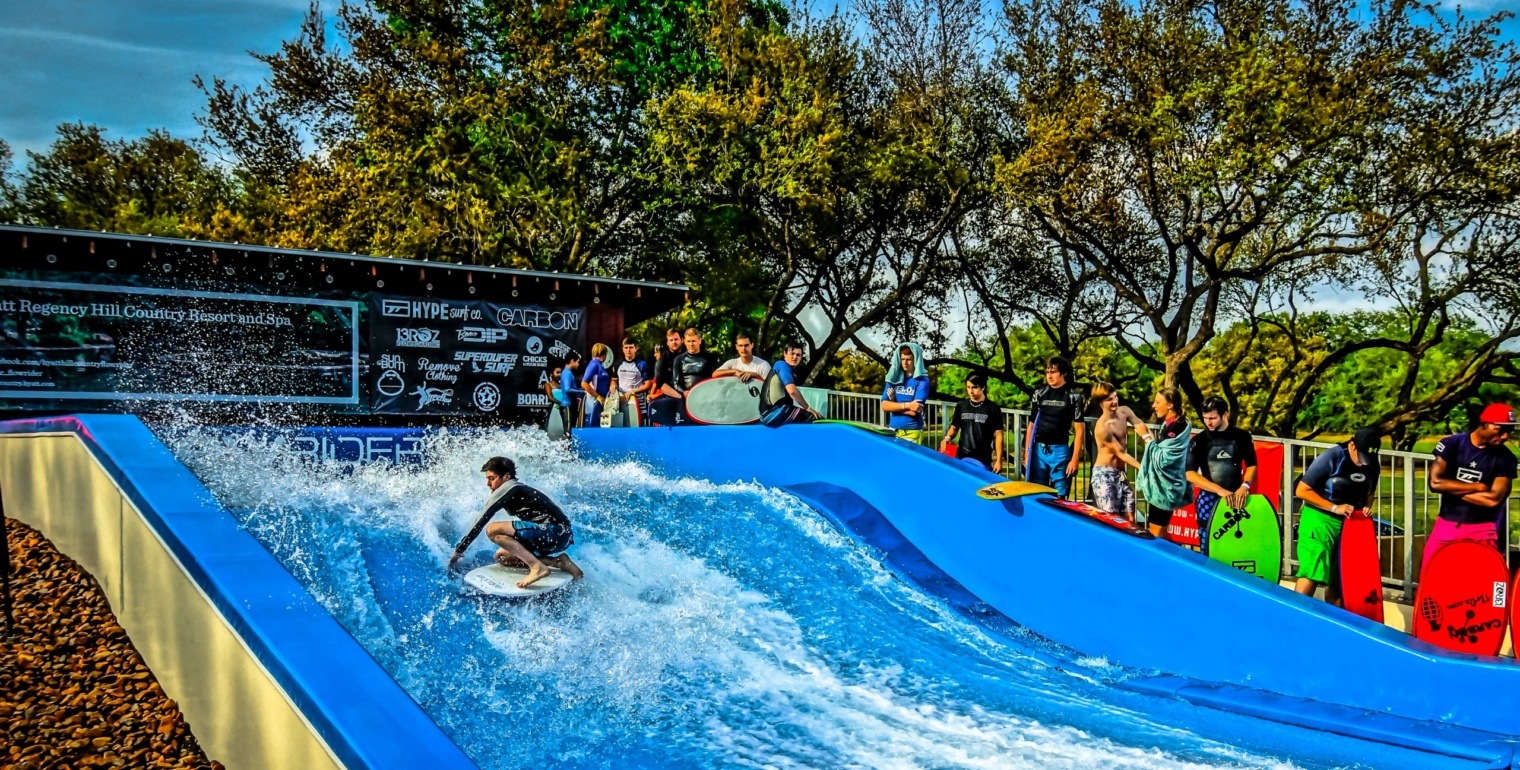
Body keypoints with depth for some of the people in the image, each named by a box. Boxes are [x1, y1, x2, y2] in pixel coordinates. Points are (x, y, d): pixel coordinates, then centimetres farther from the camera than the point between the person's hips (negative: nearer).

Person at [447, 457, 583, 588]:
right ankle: (558, 561, 5)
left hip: (556, 532, -10)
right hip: (561, 534, 10)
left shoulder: (507, 488, -4)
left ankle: (537, 567, -20)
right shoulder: (516, 490, 21)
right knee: (502, 556, 15)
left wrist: (458, 551, 1)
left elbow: (481, 521, -5)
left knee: (493, 530, -15)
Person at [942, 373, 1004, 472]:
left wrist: (998, 460, -7)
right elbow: (954, 427, 16)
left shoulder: (993, 409, -1)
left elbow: (998, 435, -1)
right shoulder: (961, 406, 7)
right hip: (961, 458, 3)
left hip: (983, 461, -3)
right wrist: (948, 437, -7)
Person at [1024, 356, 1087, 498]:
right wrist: (1027, 452, 7)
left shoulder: (1074, 396, -2)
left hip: (1060, 451, -3)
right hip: (1038, 450, 3)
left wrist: (1075, 459, -9)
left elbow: (1080, 430, -4)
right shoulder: (1039, 394, 8)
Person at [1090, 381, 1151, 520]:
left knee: (1129, 519, 5)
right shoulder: (1102, 428, -21)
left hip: (1121, 473, 7)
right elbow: (1121, 453, -17)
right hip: (1104, 474, -7)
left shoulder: (1124, 411, 0)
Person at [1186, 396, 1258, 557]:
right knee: (1209, 547, -2)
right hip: (1209, 499, -1)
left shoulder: (1241, 436, 5)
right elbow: (1190, 474, -6)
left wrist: (1245, 485, -9)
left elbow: (1251, 465, 11)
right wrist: (1219, 490, -17)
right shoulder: (1199, 440, 0)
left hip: (1235, 498, 1)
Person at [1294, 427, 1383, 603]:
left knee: (1338, 579, 9)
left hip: (1350, 523, 6)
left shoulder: (1372, 465, 2)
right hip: (1320, 519, -6)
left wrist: (1366, 507, -2)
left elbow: (1370, 492, 20)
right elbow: (1301, 490, -15)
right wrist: (1335, 508, -20)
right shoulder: (1331, 457, -16)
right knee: (1311, 574, -17)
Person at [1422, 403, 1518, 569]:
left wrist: (1451, 489, -11)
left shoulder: (1505, 458, -4)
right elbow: (1435, 482, -14)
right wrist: (1478, 487, -12)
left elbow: (1494, 499, -14)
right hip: (1447, 525, 0)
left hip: (1482, 530, 0)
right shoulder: (1451, 444, -5)